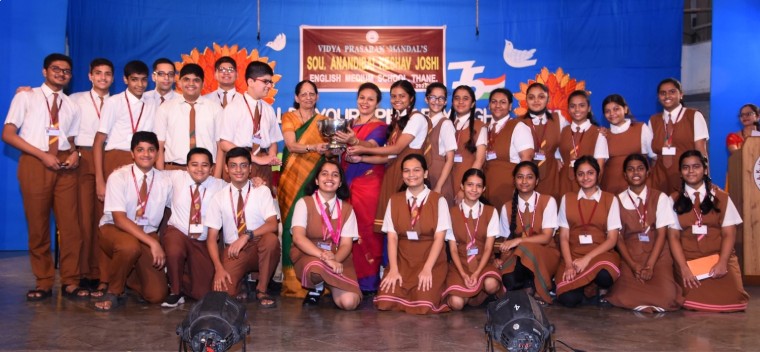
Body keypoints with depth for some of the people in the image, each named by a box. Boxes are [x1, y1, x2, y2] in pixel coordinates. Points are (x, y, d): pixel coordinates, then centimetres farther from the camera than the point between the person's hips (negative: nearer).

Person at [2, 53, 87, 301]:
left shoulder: (71, 106, 18)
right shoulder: (26, 97, 6)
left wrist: (74, 154, -3)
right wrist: (42, 155, -12)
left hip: (64, 165, 3)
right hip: (34, 162, -3)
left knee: (70, 224, -3)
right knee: (38, 225, 1)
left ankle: (70, 283, 4)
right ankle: (43, 284, 11)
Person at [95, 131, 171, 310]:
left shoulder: (164, 182, -4)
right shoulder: (118, 177, -14)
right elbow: (119, 219, -23)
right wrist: (153, 243, -30)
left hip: (148, 233, 3)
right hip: (114, 230, -3)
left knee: (157, 295, -9)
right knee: (130, 246, -40)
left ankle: (128, 275, 23)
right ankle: (113, 292, -12)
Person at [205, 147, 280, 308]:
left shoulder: (262, 191, -2)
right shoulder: (219, 197, 1)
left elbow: (272, 224, -14)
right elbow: (212, 238, -1)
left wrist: (247, 236, -30)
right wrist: (219, 268, -16)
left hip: (259, 248, 0)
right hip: (233, 250, 0)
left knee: (271, 239, -35)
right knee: (222, 294, -26)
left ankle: (261, 290, -13)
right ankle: (241, 289, 12)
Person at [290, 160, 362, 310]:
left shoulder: (347, 209, 6)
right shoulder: (304, 203, -3)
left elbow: (346, 244, -1)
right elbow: (298, 237, -16)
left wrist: (334, 260, -24)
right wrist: (323, 256, -31)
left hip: (338, 259, 2)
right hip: (308, 255, -2)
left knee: (349, 302, -23)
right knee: (316, 267, -41)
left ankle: (329, 286, 13)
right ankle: (317, 287, -2)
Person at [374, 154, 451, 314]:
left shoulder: (438, 201, -1)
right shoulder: (394, 200, 5)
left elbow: (439, 238, -8)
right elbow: (392, 237, -3)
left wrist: (427, 269, -20)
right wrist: (393, 269, -16)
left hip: (432, 261, -2)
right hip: (402, 260, 2)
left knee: (423, 306, -23)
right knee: (386, 303, -19)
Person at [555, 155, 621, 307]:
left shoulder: (610, 200, 5)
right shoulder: (567, 199, 10)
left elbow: (612, 239, -1)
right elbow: (564, 237, 5)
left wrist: (587, 258, -15)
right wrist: (569, 264, -11)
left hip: (601, 254, -1)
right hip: (574, 256, 1)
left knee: (604, 275, -38)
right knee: (568, 299, -25)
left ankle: (602, 291, 0)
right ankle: (586, 286, 12)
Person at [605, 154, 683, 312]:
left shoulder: (660, 198, 3)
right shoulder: (619, 200, 4)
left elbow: (661, 234, -4)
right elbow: (618, 237, 1)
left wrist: (649, 265, -16)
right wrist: (633, 265, -14)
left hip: (657, 254, 0)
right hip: (630, 255, 0)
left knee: (667, 296, -26)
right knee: (623, 297, -27)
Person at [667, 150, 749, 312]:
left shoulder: (721, 197, 8)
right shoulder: (674, 200, 6)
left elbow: (729, 233, 2)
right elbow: (673, 236, 0)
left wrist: (722, 262, -15)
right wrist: (683, 268, -13)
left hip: (718, 257, 1)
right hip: (688, 259, -1)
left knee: (729, 298, -20)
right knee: (697, 300, -23)